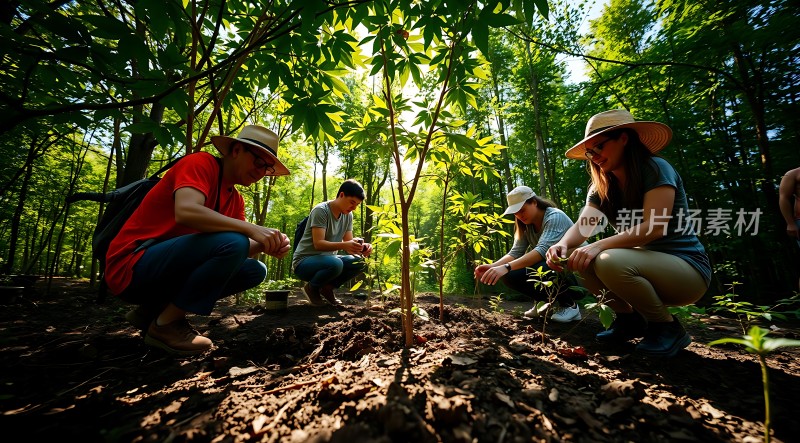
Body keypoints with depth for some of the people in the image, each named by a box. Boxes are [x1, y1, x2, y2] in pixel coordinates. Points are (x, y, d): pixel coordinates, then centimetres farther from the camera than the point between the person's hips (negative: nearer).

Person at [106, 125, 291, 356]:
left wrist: (265, 245, -17)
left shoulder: (236, 199, 10)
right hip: (132, 266, -8)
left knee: (256, 270, 3)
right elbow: (186, 212, -31)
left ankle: (154, 309, 7)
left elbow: (242, 248, 3)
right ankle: (166, 324, -10)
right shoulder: (201, 163, -12)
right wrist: (252, 229, -32)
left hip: (170, 268, 8)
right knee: (231, 242, -28)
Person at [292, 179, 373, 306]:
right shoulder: (321, 211, -20)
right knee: (335, 264, -36)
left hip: (327, 259, 7)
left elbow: (348, 242, 0)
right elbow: (318, 244, -26)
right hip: (304, 262, -6)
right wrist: (343, 245, -43)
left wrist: (360, 248, -23)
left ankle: (327, 287, 6)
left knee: (359, 263, -15)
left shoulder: (348, 215, 1)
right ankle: (312, 287, -3)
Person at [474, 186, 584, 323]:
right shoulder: (527, 225, 3)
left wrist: (506, 267, -47)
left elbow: (542, 250, -37)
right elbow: (515, 252, -9)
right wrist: (492, 266, -28)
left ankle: (569, 304, -7)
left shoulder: (555, 217, -21)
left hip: (575, 275, -7)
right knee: (509, 275, -13)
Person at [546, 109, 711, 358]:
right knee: (577, 257, -13)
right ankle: (630, 319, 5)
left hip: (686, 268, -6)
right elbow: (582, 225, -11)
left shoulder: (656, 169, -14)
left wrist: (600, 245, -39)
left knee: (611, 262, -33)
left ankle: (667, 327, -6)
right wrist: (562, 245, -33)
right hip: (643, 261, 6)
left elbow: (654, 227, -26)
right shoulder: (601, 187, 3)